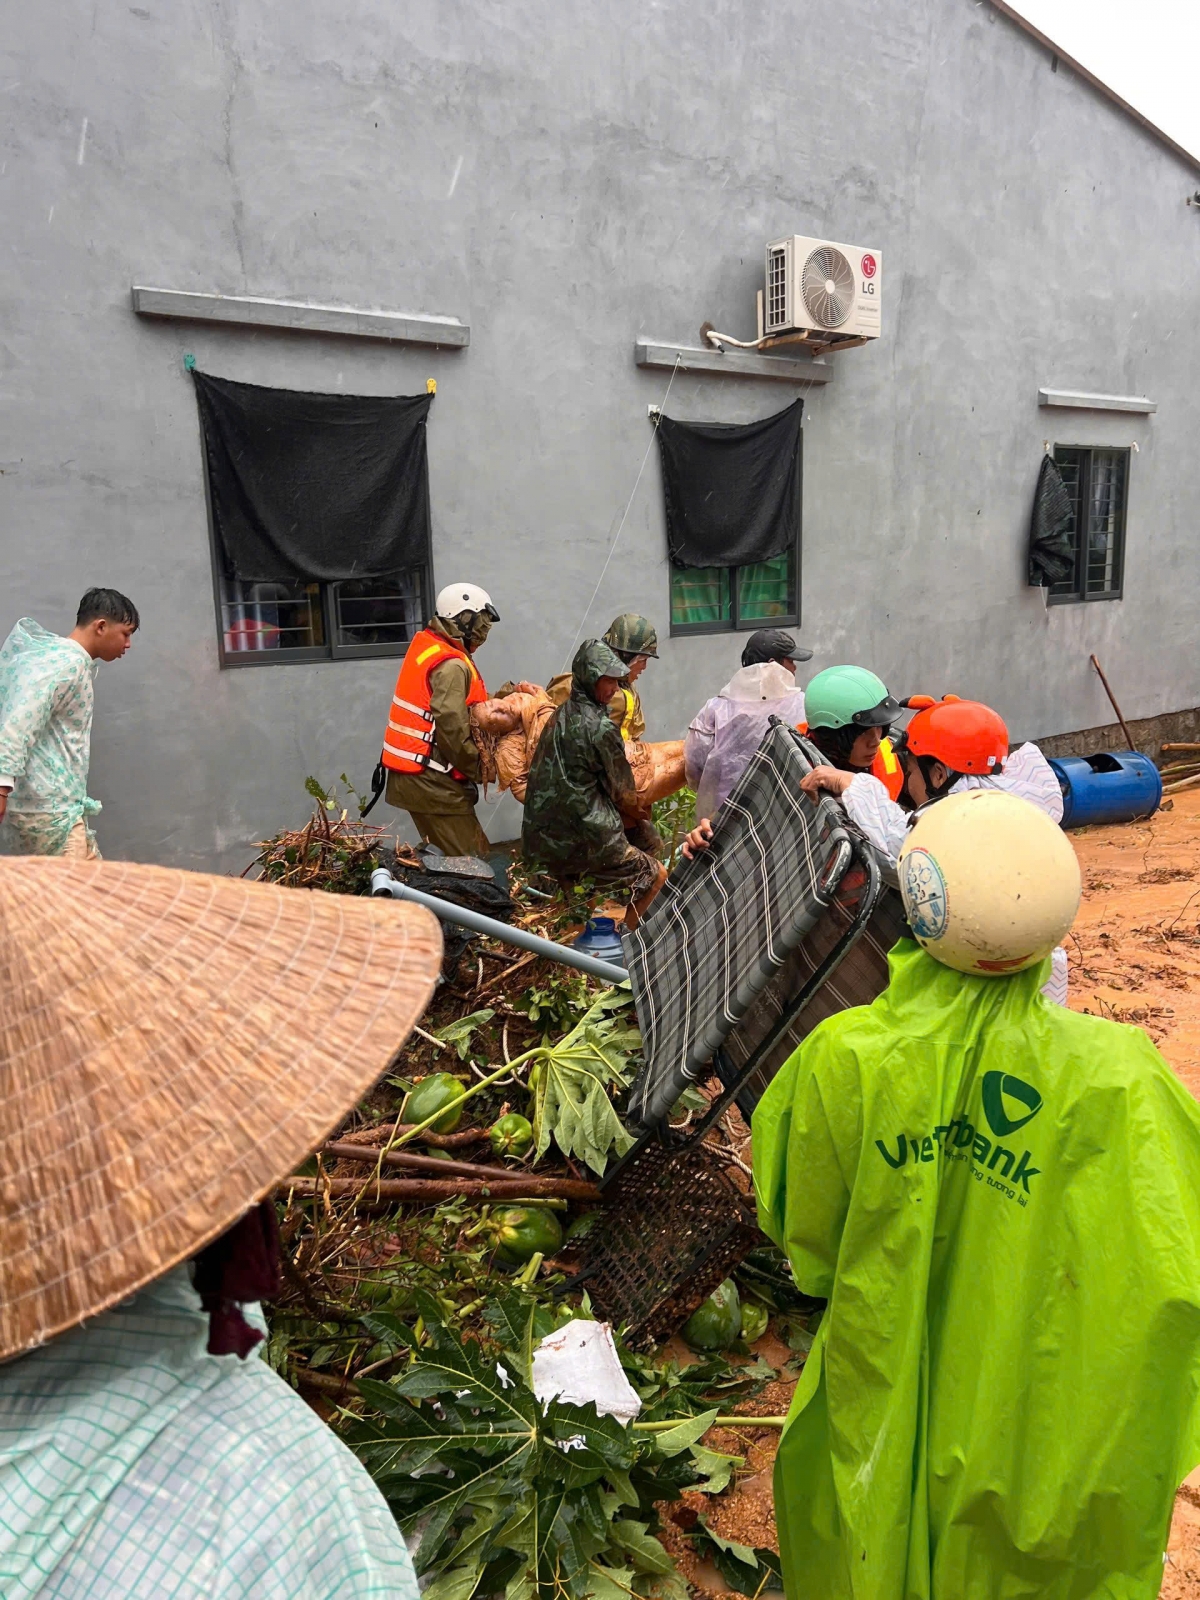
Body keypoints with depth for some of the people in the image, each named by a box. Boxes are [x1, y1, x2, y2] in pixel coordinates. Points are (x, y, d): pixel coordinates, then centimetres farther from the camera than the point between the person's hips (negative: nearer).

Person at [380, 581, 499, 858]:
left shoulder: (428, 645, 12)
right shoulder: (451, 666, -17)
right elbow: (451, 727, -24)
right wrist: (478, 768, -13)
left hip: (415, 774, 10)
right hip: (429, 780, -10)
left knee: (448, 854, 15)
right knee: (470, 859, -6)